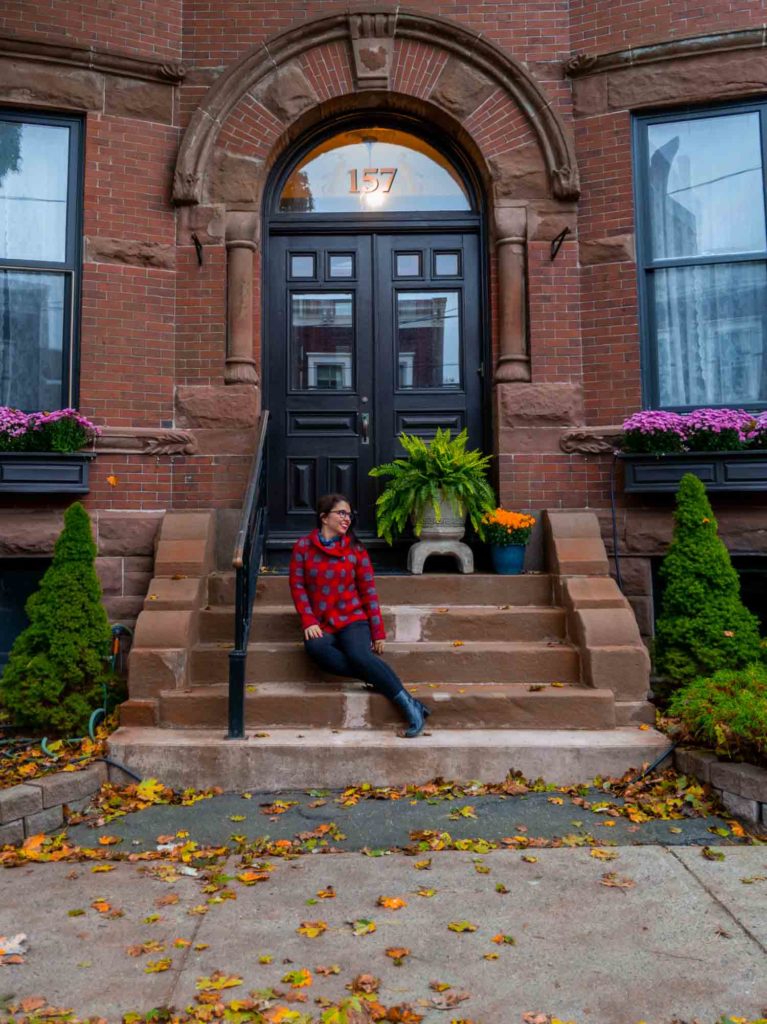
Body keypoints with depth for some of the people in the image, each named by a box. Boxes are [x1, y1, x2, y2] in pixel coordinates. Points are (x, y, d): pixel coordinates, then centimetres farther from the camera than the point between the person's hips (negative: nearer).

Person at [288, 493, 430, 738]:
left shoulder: (355, 549, 6)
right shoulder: (303, 547, 5)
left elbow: (368, 591, 5)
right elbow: (297, 586, 2)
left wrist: (378, 632, 0)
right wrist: (309, 622, -11)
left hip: (352, 619, -1)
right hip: (321, 625, 1)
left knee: (358, 654, -32)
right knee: (316, 648, -34)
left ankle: (409, 705, -29)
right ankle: (377, 678, -26)